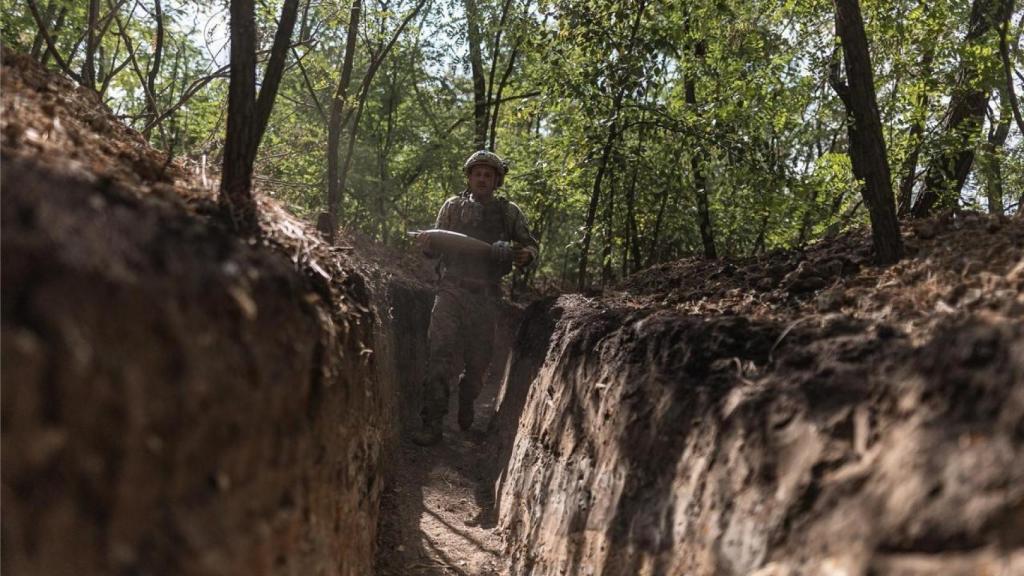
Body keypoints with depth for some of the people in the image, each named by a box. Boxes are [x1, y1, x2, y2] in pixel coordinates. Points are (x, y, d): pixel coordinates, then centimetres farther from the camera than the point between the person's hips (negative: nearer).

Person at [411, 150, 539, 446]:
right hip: (452, 289, -1)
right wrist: (426, 245, -10)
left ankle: (466, 407, 36)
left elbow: (530, 244, 14)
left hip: (486, 297, 1)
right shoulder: (453, 206, 9)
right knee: (440, 351, -13)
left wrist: (526, 255, -10)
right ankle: (432, 423, -12)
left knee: (478, 360, 10)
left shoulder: (509, 212, 8)